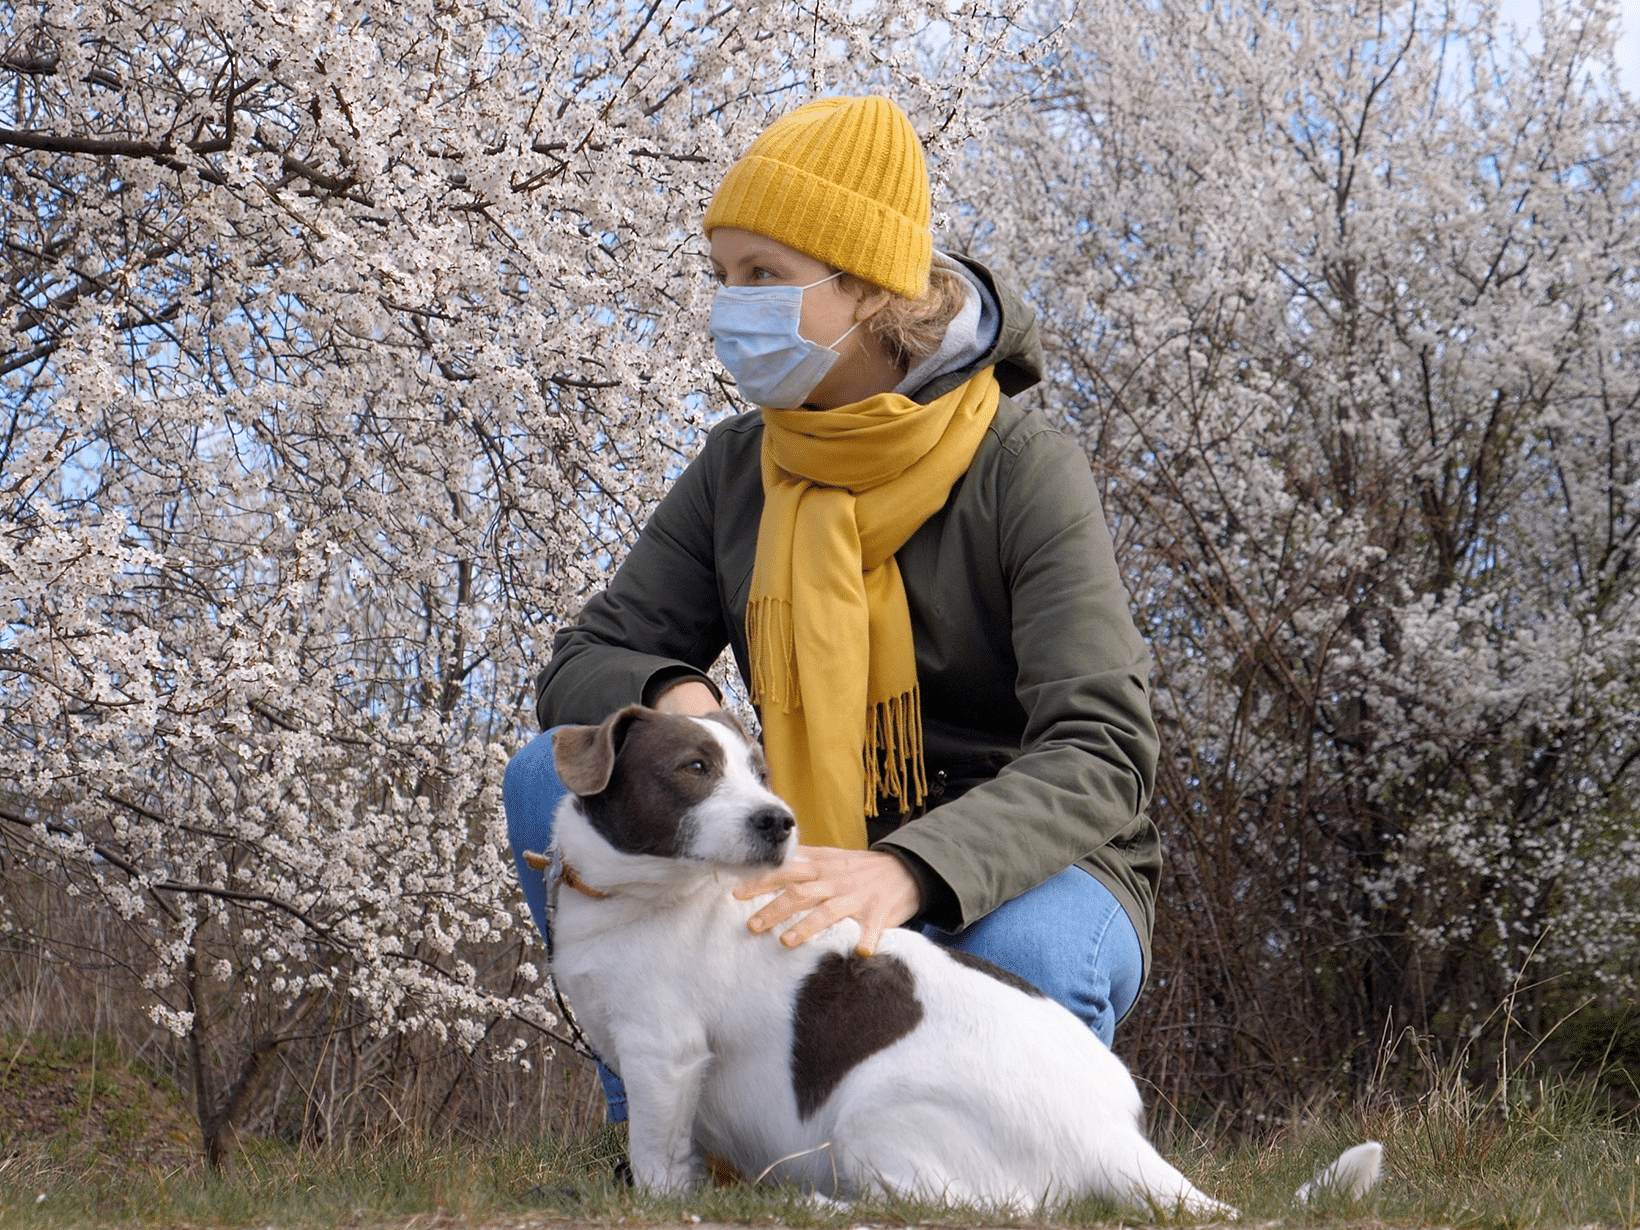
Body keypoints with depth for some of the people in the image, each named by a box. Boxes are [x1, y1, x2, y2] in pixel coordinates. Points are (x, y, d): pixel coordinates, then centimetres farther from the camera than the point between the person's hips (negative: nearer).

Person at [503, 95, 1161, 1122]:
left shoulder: (1025, 471, -15)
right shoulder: (738, 470, 2)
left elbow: (1100, 753, -26)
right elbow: (584, 662, 4)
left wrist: (910, 873, -45)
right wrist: (671, 698, -23)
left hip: (1021, 883, -5)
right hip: (821, 881, 5)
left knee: (1020, 955, -40)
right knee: (559, 776, -13)